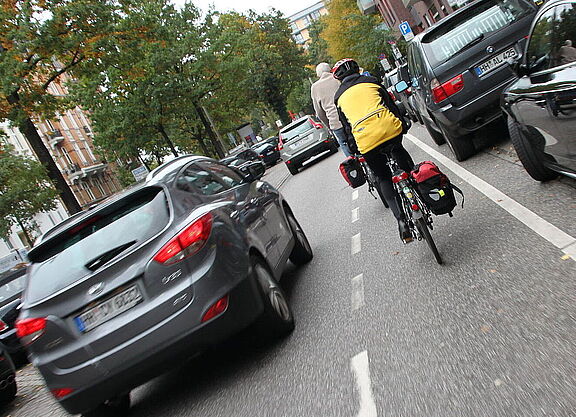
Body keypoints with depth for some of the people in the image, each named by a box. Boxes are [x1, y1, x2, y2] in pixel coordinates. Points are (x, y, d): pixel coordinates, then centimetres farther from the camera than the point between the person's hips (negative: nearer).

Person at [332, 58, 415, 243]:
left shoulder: (339, 96, 21)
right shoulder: (371, 81, 20)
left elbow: (346, 126, 24)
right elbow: (391, 105, 23)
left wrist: (353, 147, 34)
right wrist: (401, 125, 34)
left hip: (365, 140, 0)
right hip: (390, 129, 1)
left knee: (384, 178, 15)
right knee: (398, 150, 38)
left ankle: (402, 221, 5)